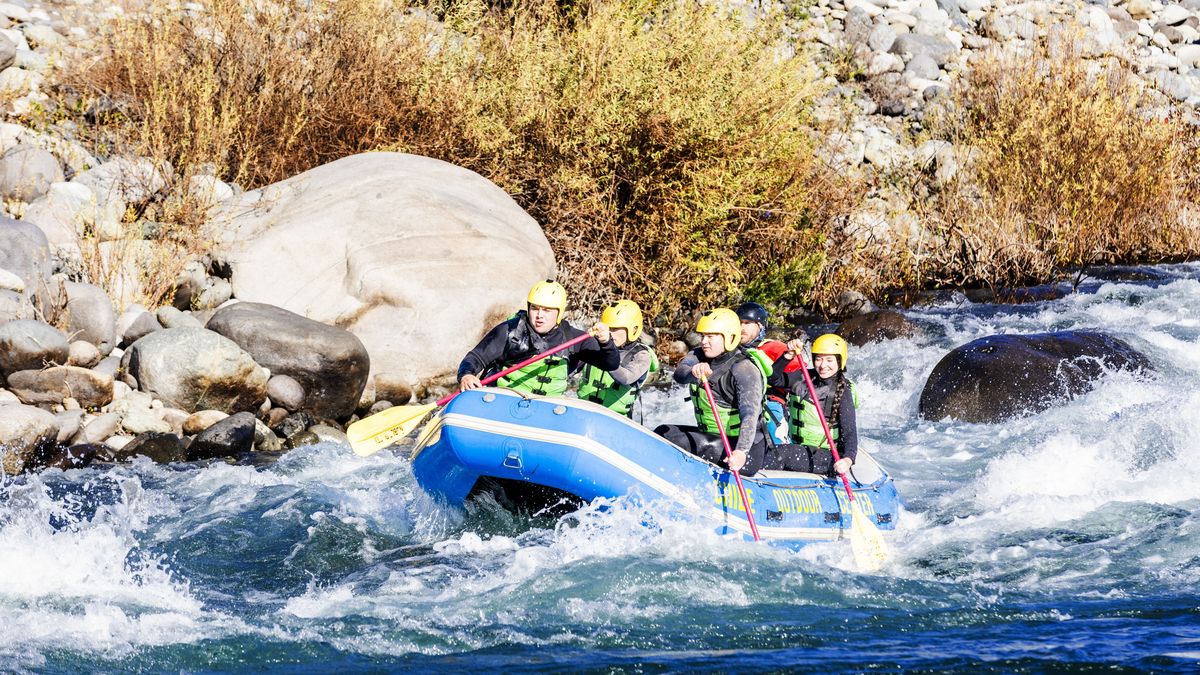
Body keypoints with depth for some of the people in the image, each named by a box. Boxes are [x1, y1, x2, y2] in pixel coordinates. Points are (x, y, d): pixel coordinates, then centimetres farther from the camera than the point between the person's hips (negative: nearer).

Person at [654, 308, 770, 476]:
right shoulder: (698, 357, 4)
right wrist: (693, 373, -45)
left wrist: (741, 451, -45)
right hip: (710, 435, 8)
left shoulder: (744, 369, -18)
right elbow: (680, 374, -18)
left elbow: (750, 414, -30)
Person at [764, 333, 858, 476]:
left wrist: (848, 459, -34)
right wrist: (789, 356, -22)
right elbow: (773, 378, -5)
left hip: (829, 456, -5)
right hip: (799, 450, 5)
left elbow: (850, 432, -15)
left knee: (780, 453, -28)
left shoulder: (843, 392, -9)